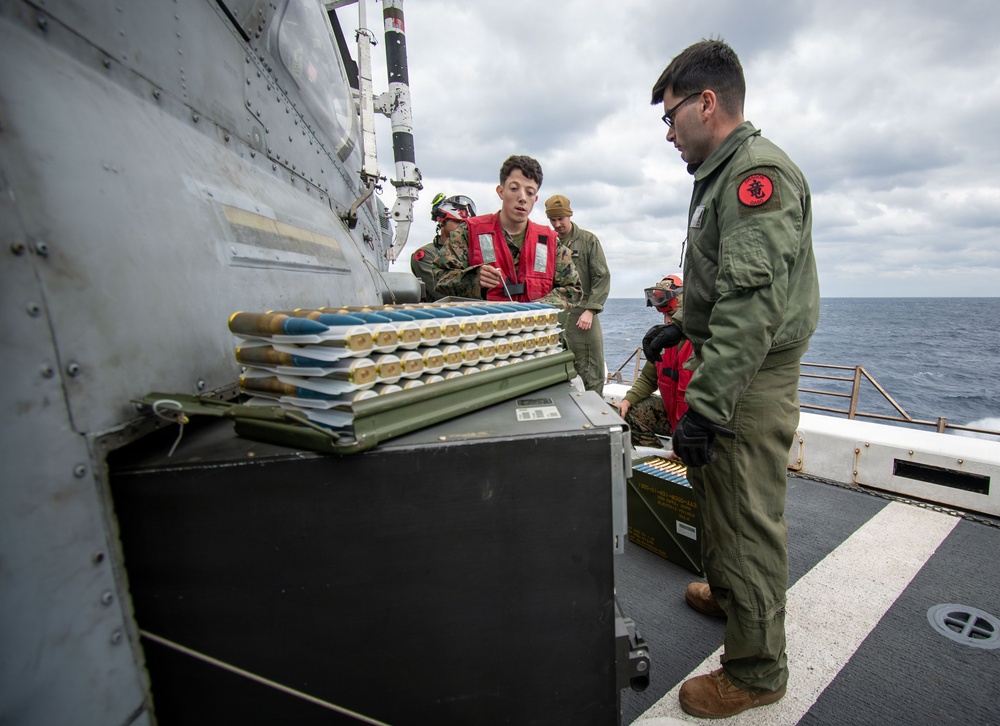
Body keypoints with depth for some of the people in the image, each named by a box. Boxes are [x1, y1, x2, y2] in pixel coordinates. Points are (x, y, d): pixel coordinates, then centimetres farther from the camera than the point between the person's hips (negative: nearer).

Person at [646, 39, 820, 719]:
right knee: (717, 496, 23)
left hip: (751, 382, -10)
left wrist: (705, 404, -27)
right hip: (729, 373, 10)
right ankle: (726, 593, 46)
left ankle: (757, 671, 22)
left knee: (749, 519, 2)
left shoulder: (759, 170, -15)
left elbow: (753, 302, -25)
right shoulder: (724, 175, 18)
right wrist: (685, 327, 23)